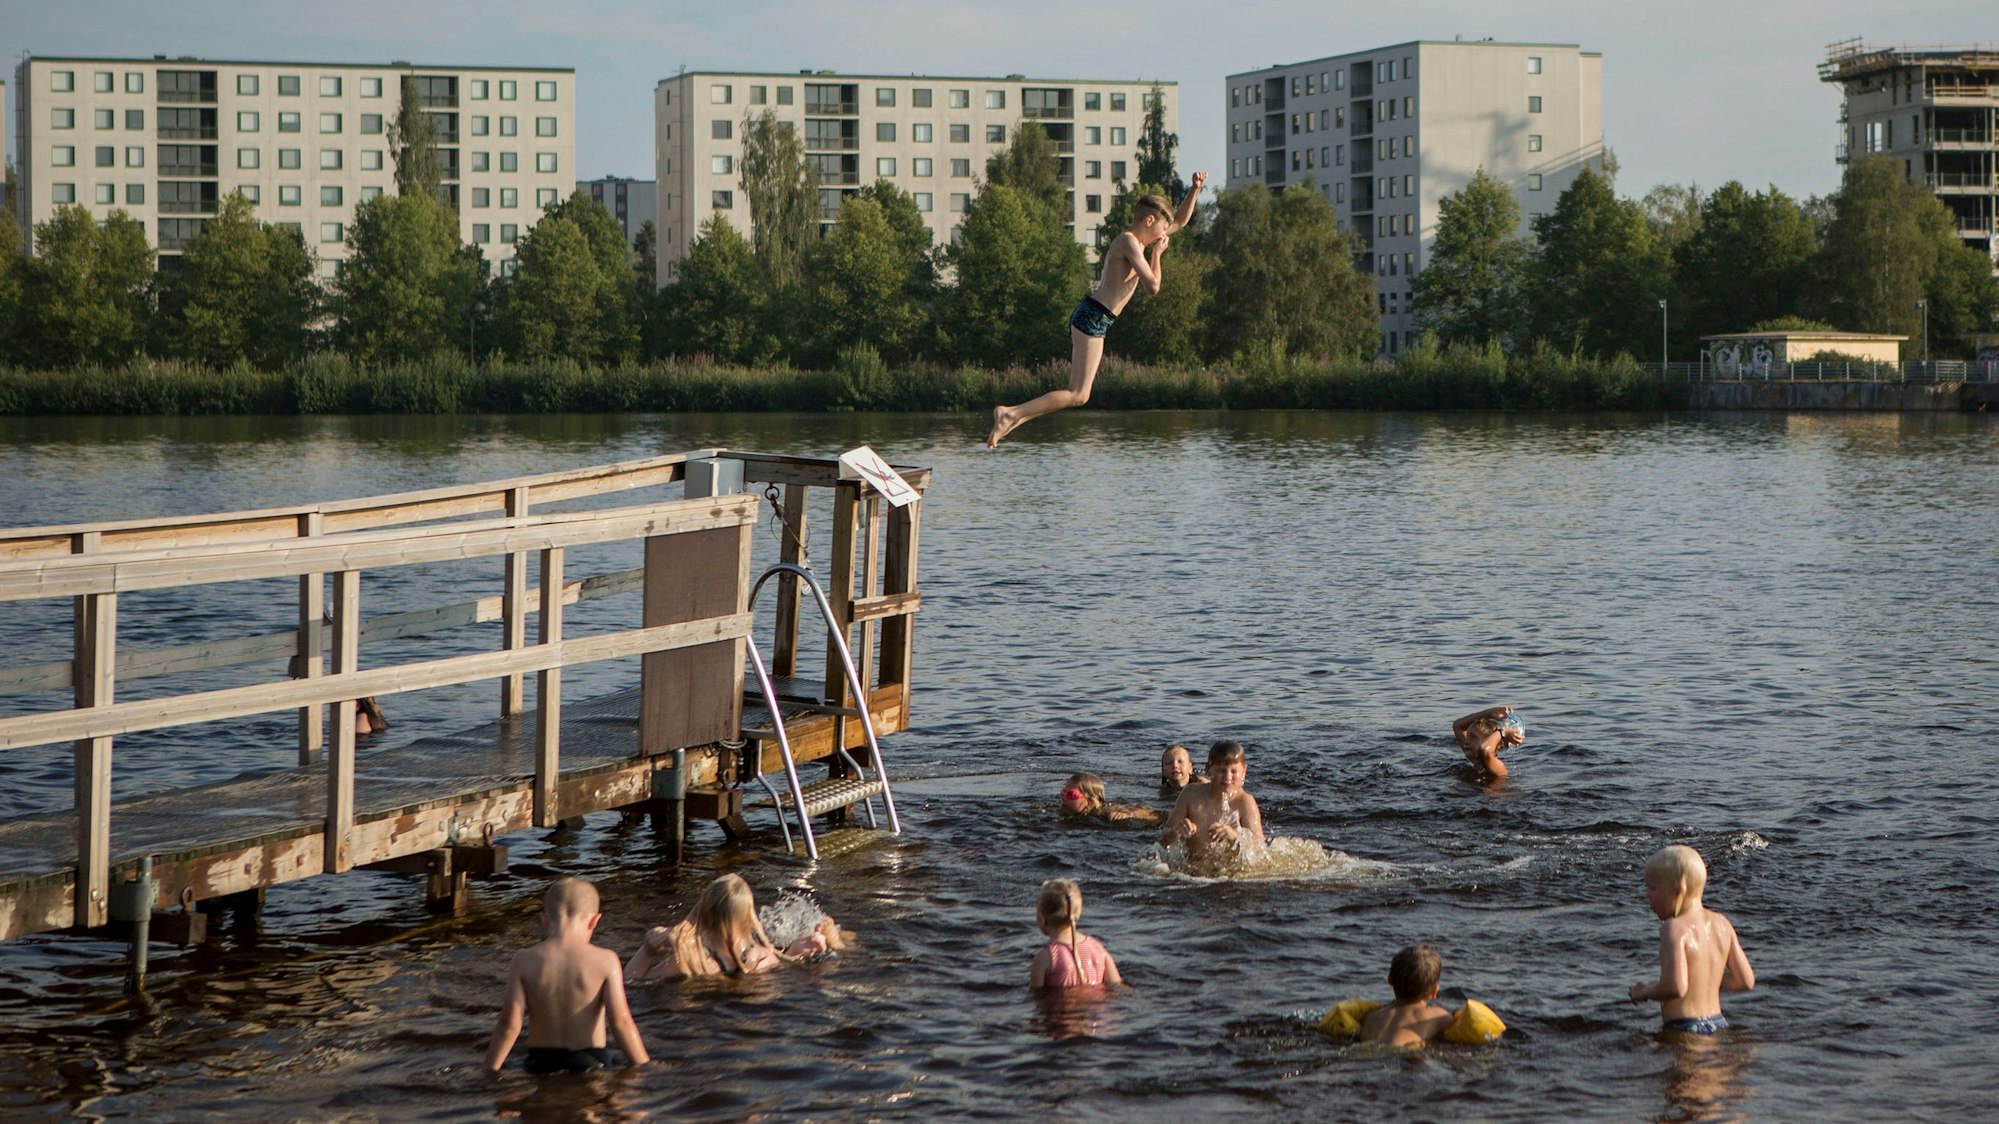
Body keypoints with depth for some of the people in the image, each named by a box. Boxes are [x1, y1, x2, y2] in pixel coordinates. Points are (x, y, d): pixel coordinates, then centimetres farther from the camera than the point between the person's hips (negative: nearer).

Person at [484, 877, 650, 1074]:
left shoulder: (524, 961, 1)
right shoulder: (605, 961, -2)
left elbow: (509, 1023, -2)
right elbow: (620, 1021, -5)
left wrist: (489, 1070, 6)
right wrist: (644, 1066, 4)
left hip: (540, 1062, 1)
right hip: (590, 1061, -1)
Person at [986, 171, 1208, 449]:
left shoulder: (1138, 239, 18)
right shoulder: (1130, 242, -12)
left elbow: (1180, 221, 32)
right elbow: (1152, 286, -17)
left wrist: (1195, 190, 22)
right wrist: (1156, 254, -3)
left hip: (1092, 319, 10)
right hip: (1093, 318, -10)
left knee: (1079, 394, 10)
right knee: (1078, 395, -12)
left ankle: (1011, 419, 3)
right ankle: (1011, 414, -16)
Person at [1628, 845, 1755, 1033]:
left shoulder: (1675, 928, -12)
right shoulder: (1721, 923, 9)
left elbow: (1675, 987, -23)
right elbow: (1746, 981, 12)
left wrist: (1644, 992, -3)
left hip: (1684, 1027, -7)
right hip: (1718, 1023, 7)